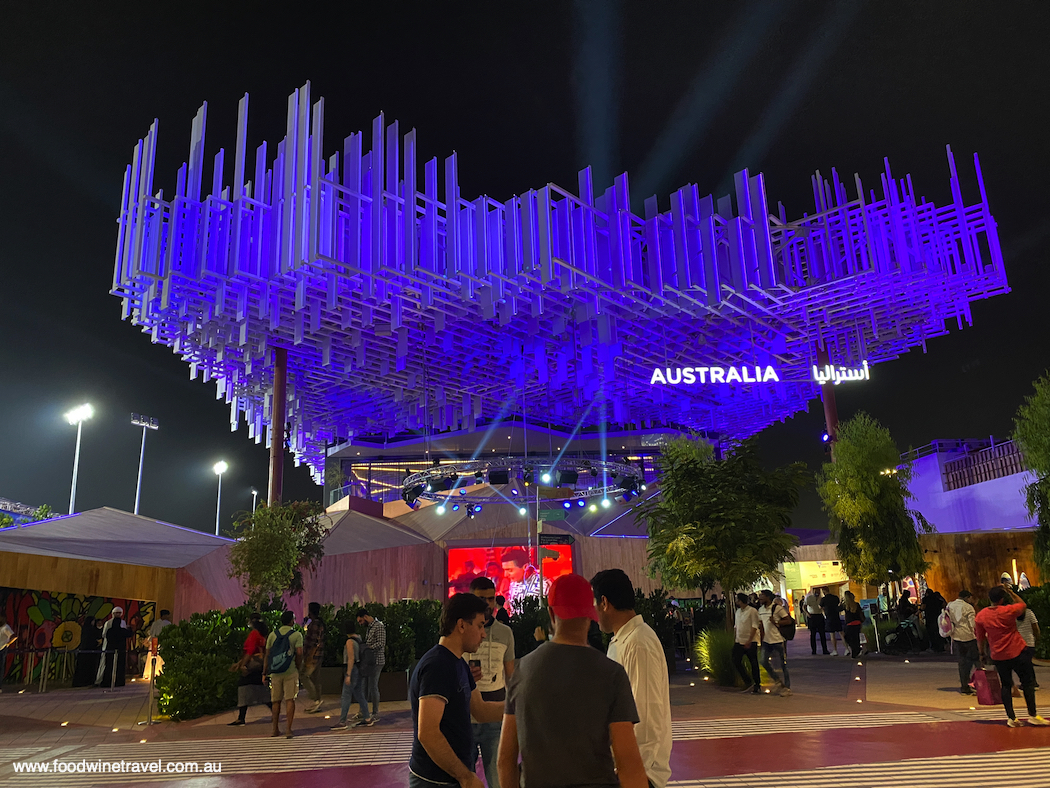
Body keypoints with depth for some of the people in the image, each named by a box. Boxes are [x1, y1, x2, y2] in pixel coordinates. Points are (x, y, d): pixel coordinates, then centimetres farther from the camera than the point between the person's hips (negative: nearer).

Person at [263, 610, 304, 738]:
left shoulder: (272, 634, 7)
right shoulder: (297, 634, -3)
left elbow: (267, 655, 7)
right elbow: (299, 653, -11)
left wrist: (264, 673, 11)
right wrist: (298, 667, 3)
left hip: (275, 672, 3)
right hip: (290, 672, -3)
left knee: (276, 701, 14)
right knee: (290, 700, 0)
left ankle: (275, 729, 22)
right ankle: (289, 729, -3)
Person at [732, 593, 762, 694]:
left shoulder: (752, 611, -11)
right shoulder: (738, 611, 13)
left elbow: (755, 626, -15)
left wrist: (749, 641, -21)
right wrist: (735, 639, 14)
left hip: (750, 642, -7)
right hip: (739, 641, 7)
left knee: (754, 663, 1)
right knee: (736, 661, -1)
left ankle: (757, 685, 12)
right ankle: (748, 682, 9)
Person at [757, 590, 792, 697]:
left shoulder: (777, 608, -13)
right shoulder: (760, 610, 9)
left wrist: (776, 622, -23)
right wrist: (762, 638, 16)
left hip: (779, 640, -6)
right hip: (767, 641, 7)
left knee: (783, 664, 3)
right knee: (765, 662, 0)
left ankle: (787, 687, 15)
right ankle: (777, 681, 21)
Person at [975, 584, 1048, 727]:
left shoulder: (980, 616, -5)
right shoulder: (1009, 611, -15)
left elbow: (980, 638, 4)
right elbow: (1022, 604, 8)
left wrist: (983, 653, 18)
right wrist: (1009, 591, 7)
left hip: (998, 656, 3)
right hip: (1017, 652, -3)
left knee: (1006, 686, 10)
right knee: (1028, 682, 10)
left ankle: (1011, 718, 8)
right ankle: (1032, 715, 11)